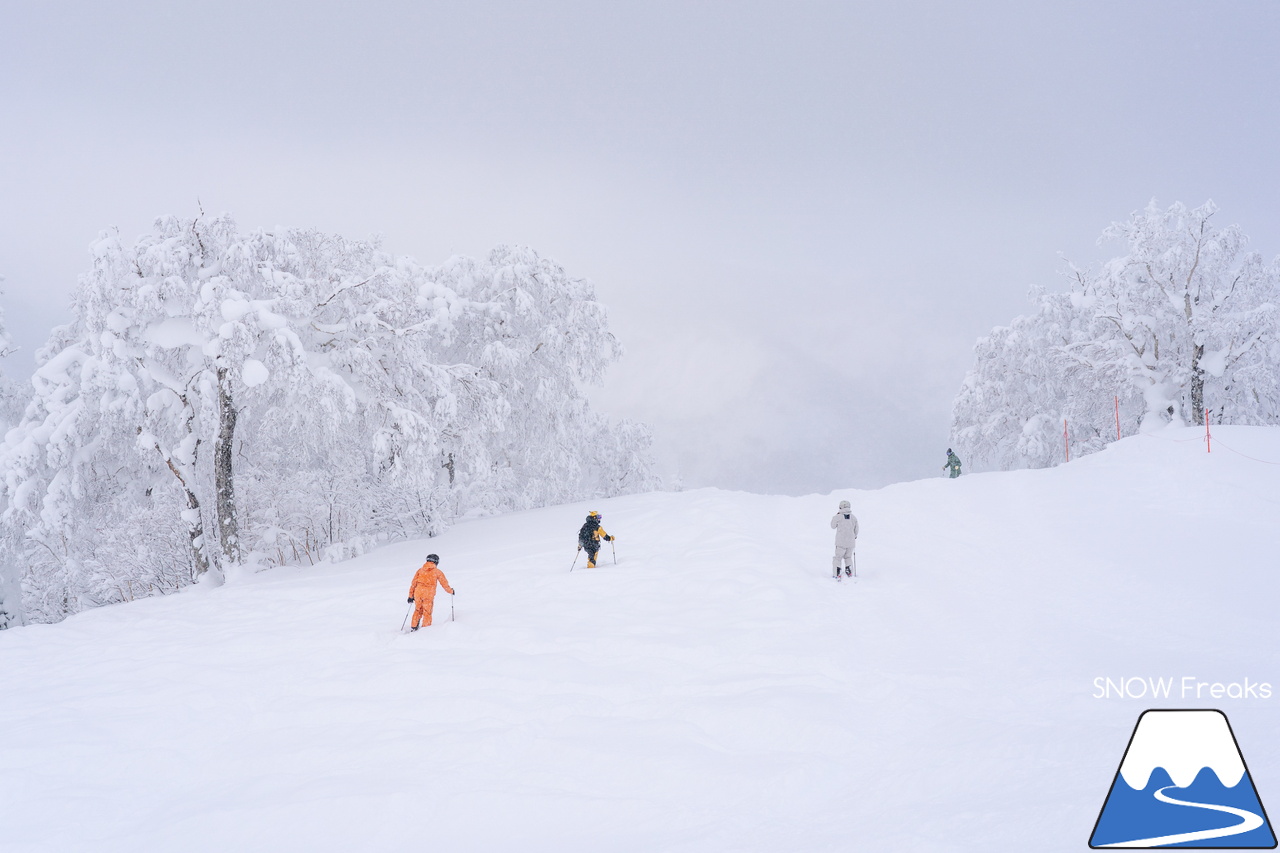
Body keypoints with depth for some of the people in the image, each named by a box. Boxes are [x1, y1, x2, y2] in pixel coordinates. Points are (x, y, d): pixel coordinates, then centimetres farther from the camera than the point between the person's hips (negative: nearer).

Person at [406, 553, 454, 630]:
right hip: (428, 595, -3)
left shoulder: (420, 570, 12)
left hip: (418, 593, 3)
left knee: (418, 610, 20)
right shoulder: (437, 572, 5)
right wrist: (451, 591, 29)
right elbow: (444, 583, 11)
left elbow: (413, 583, 10)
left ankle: (414, 627, 18)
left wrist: (411, 596, 14)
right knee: (427, 613, 6)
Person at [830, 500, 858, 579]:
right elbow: (856, 529, 11)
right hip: (851, 542, 3)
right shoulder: (853, 517, 0)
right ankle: (849, 572, 11)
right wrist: (855, 536, 31)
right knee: (848, 557, 21)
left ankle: (837, 574, 1)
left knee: (838, 557, 8)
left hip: (841, 542, -3)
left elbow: (833, 526, 6)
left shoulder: (838, 517, -11)